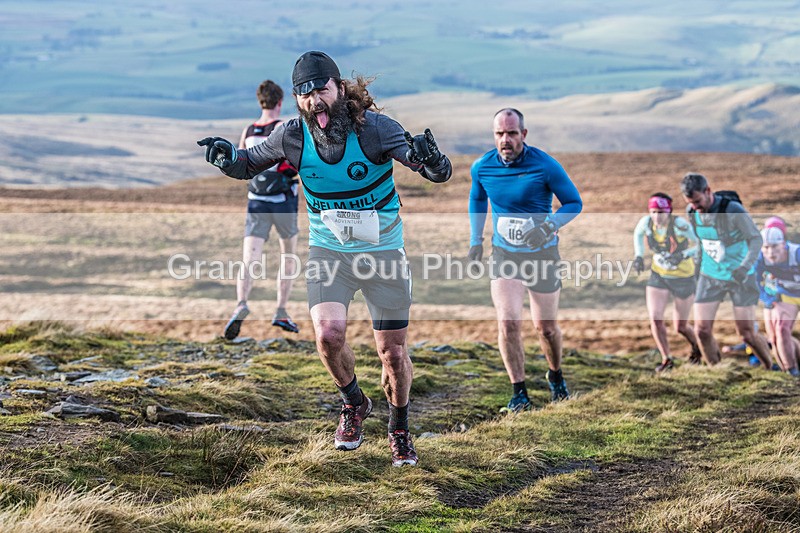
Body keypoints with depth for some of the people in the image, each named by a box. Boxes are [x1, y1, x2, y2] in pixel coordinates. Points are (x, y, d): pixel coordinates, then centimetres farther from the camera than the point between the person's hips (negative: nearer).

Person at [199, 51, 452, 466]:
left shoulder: (374, 127, -19)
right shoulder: (292, 135, -11)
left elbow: (441, 173, -20)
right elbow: (249, 165, 6)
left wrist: (430, 160, -45)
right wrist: (228, 157, -18)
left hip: (383, 251, -1)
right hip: (328, 250, 1)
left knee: (392, 350, 4)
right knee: (328, 332, -21)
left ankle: (399, 431, 30)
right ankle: (353, 404, 9)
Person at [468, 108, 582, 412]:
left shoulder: (545, 166, -17)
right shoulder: (482, 167, -6)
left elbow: (574, 203, -8)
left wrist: (549, 226, -25)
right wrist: (475, 241, 10)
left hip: (542, 255, -1)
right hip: (504, 255, 1)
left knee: (546, 327, 10)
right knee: (508, 323, -15)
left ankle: (556, 376, 40)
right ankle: (519, 393, -5)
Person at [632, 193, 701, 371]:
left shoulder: (679, 224, -28)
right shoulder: (646, 222, -15)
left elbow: (697, 245, -27)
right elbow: (638, 234, 8)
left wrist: (682, 256, -44)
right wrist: (638, 255, -5)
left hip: (683, 277, -3)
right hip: (658, 275, 3)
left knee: (680, 327, 8)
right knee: (655, 319, -12)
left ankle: (696, 348, 41)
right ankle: (666, 359, 7)